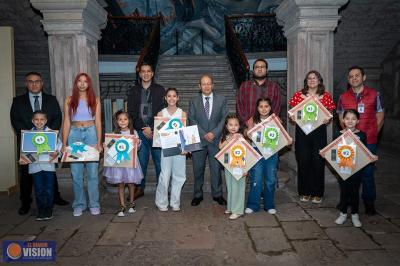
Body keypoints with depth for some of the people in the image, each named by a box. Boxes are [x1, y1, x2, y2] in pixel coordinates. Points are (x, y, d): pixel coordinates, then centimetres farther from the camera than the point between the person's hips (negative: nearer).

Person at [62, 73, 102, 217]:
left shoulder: (95, 100, 6)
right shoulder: (69, 100, 8)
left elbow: (98, 122, 3)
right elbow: (66, 123, 7)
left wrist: (99, 142, -6)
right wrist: (64, 144, 0)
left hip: (91, 134, -1)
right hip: (74, 135, 1)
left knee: (92, 171, -2)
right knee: (76, 172, 2)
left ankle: (94, 204, 9)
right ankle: (79, 204, 15)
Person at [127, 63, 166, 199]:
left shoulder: (160, 90, 6)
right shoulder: (134, 91, 11)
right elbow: (131, 111, 4)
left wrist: (151, 128, -9)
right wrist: (143, 128, -6)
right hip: (140, 131, 2)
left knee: (159, 161, 0)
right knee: (141, 161, 6)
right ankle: (140, 188, 18)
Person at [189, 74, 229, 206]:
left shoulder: (221, 100, 6)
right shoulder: (194, 101, 7)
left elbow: (224, 119, 1)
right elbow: (192, 120, 0)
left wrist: (214, 133, -11)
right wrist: (204, 134, -11)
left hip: (215, 140, 0)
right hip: (198, 140, 1)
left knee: (216, 168, 5)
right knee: (198, 169, 6)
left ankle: (217, 194, 19)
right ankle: (198, 195, 19)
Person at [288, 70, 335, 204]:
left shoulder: (326, 96, 7)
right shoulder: (298, 94, 7)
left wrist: (328, 120, -11)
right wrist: (292, 117, -10)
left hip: (319, 132, 0)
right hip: (302, 131, 0)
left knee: (318, 162, 1)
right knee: (303, 161, 2)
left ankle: (317, 193, 15)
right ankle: (305, 192, 16)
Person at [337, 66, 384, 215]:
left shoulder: (374, 95, 1)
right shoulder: (343, 97, 7)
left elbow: (380, 117, 6)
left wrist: (372, 134, -2)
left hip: (369, 142, -2)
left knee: (367, 172, 4)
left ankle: (369, 203, 19)